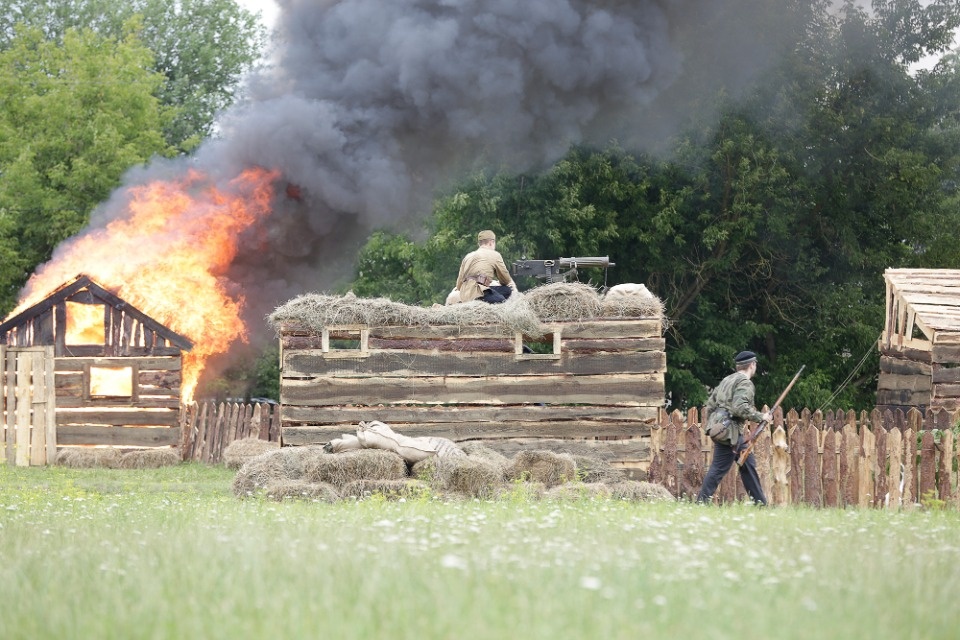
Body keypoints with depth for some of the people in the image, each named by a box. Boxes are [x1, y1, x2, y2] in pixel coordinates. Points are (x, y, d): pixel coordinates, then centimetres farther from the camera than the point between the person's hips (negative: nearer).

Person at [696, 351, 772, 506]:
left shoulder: (726, 380, 17)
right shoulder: (745, 383, -10)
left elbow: (710, 405, 18)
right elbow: (740, 407, -24)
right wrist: (760, 417, -13)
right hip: (731, 432, -10)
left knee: (748, 464, 15)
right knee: (719, 468, -8)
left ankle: (760, 503, 19)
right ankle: (702, 500, -9)